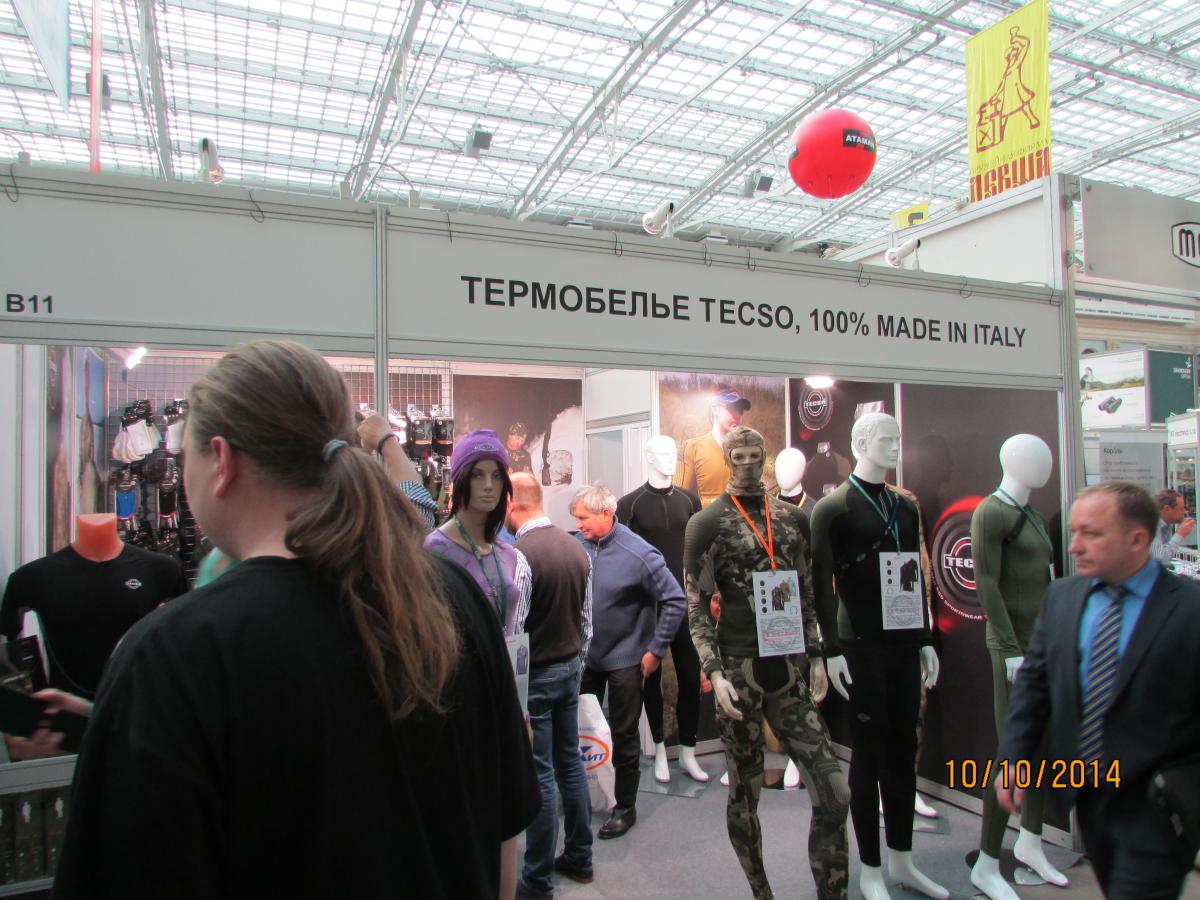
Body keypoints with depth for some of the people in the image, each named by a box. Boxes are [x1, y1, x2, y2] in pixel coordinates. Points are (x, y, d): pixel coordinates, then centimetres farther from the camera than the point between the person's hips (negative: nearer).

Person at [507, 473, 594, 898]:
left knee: (539, 775, 4)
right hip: (570, 667, 7)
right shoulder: (576, 547, 1)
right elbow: (587, 617, 9)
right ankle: (579, 858, 32)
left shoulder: (519, 553, -22)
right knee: (570, 763, 18)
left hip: (534, 674, -7)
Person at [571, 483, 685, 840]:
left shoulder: (638, 554, -20)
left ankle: (625, 808, 28)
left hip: (624, 660, -4)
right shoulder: (578, 545, -7)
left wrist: (655, 650, -13)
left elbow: (674, 600, -15)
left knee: (623, 735, 9)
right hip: (584, 655, 4)